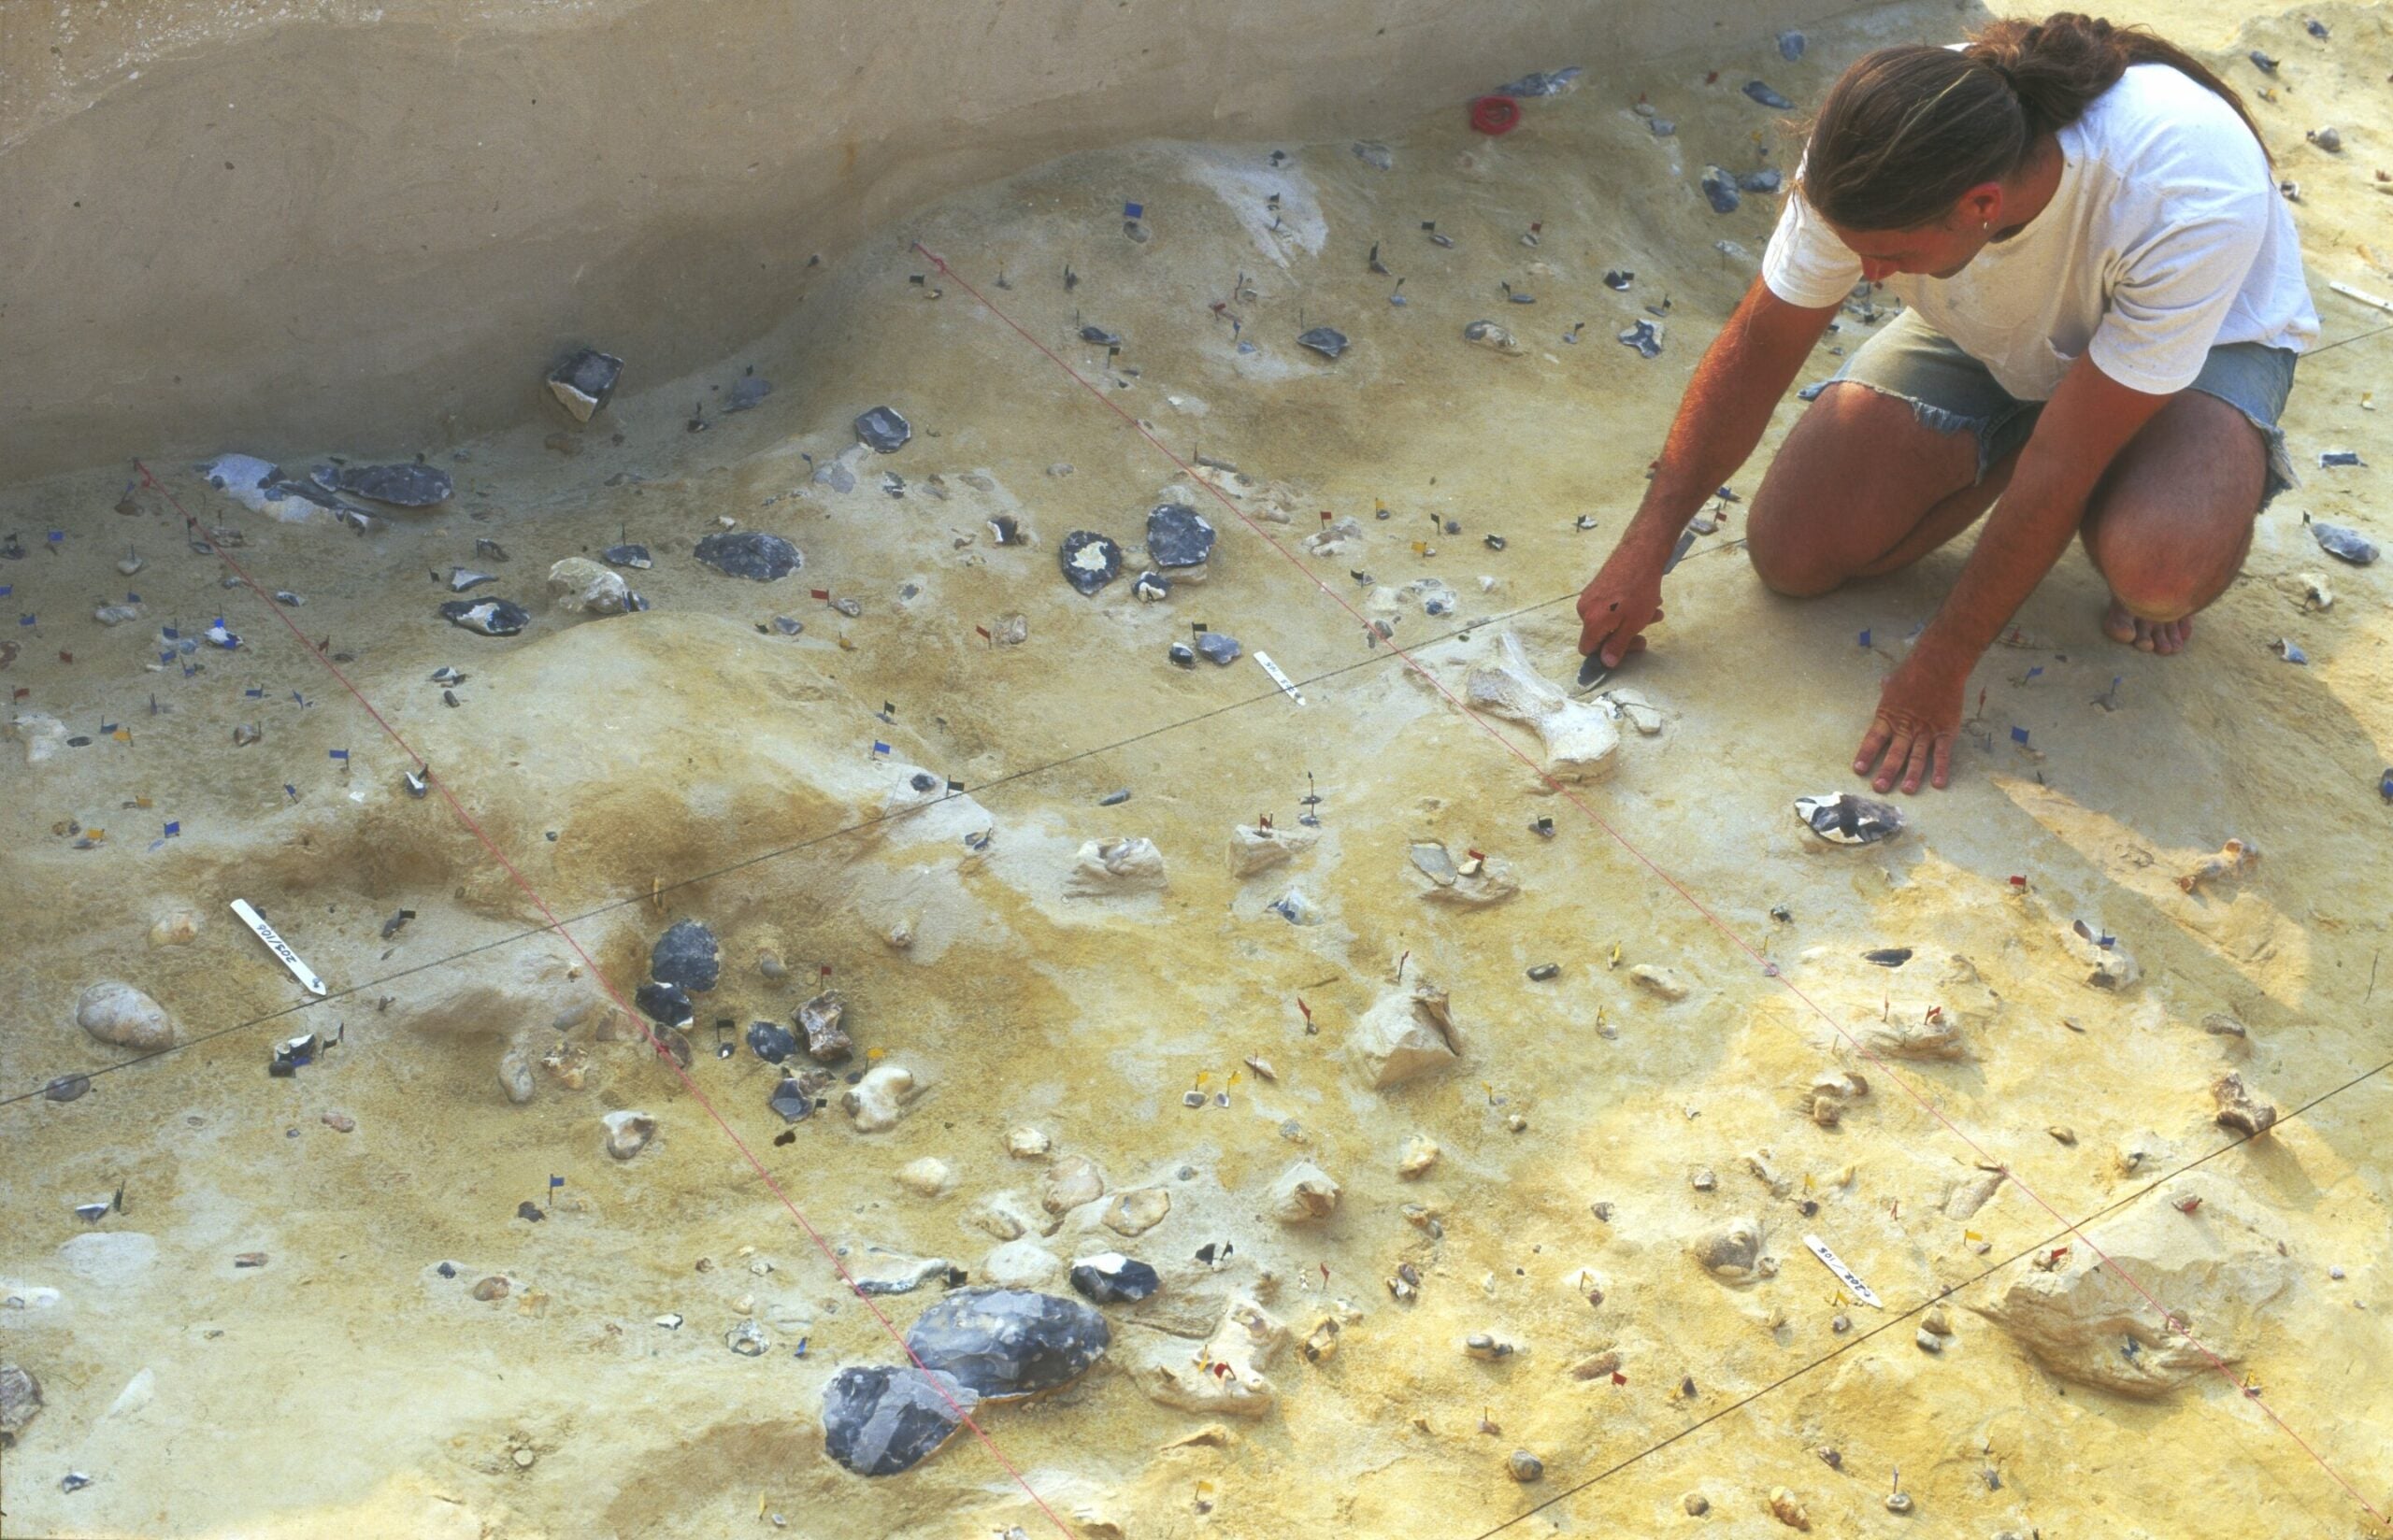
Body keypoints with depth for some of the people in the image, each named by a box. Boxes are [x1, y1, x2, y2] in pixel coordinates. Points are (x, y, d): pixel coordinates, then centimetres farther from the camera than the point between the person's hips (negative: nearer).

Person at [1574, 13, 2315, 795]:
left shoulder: (2189, 200, -42)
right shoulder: (1876, 162, -30)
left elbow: (2061, 467, -34)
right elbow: (1759, 346, -15)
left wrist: (1939, 671, -27)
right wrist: (1645, 549, -13)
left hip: (2200, 338, -4)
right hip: (1982, 334, 4)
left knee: (2160, 568, -36)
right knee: (1792, 553, -13)